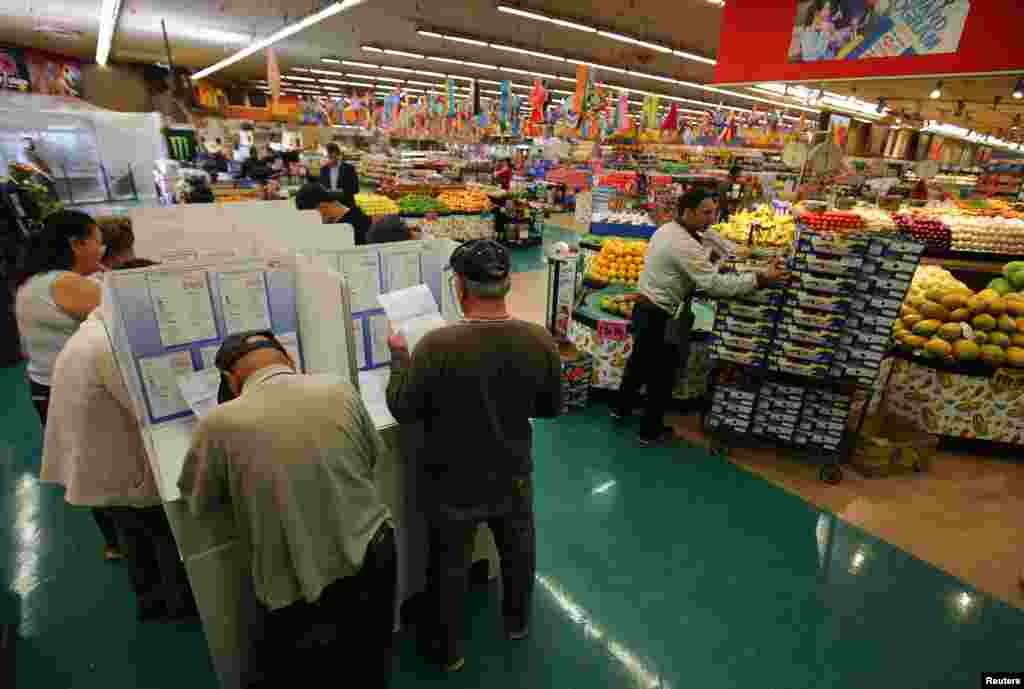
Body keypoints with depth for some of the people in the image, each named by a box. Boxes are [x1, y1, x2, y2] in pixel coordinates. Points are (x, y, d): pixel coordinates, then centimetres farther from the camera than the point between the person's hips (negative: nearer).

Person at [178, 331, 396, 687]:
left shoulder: (219, 423, -19)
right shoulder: (341, 389, -12)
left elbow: (197, 502, -1)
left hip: (301, 588, -2)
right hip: (375, 556, 3)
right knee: (372, 659, 31)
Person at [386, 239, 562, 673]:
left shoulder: (437, 345, -29)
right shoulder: (540, 341, -18)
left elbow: (403, 411, -15)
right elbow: (552, 408, -4)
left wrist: (399, 357, -1)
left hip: (454, 484, -3)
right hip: (513, 476, 3)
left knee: (450, 565, 22)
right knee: (518, 550, 29)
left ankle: (448, 649, 46)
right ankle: (517, 621, 55)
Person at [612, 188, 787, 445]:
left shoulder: (666, 230, 8)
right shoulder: (685, 245, -23)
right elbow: (715, 284, -28)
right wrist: (759, 279, -24)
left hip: (644, 308, 10)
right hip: (660, 318, -9)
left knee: (639, 362, 24)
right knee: (661, 376, 5)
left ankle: (621, 408, 41)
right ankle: (650, 431, 19)